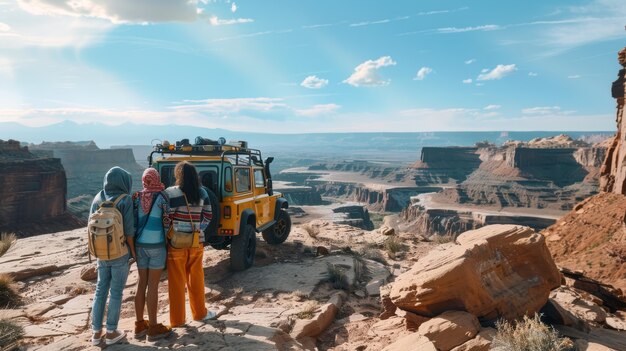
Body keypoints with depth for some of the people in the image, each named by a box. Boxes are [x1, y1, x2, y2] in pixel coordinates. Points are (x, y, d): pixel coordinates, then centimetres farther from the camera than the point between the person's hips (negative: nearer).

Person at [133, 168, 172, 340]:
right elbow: (166, 219, -5)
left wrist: (134, 243, 15)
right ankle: (153, 328, 8)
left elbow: (132, 220, 6)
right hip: (156, 244, -5)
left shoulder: (137, 197, 4)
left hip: (140, 244, 5)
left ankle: (139, 325, 21)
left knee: (141, 284, 12)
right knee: (153, 286, 0)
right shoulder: (161, 197, -8)